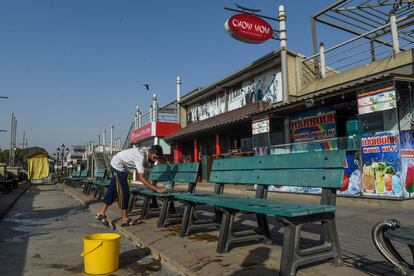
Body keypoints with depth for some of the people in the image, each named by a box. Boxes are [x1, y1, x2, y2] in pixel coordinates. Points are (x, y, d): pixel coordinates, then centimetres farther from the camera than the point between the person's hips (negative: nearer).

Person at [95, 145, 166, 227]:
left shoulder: (150, 152, -14)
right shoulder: (141, 156, -37)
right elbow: (141, 178, -40)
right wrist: (157, 189, -43)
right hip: (117, 165, -8)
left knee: (113, 190, 13)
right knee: (124, 191, -9)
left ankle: (101, 213, 25)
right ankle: (124, 218, -1)